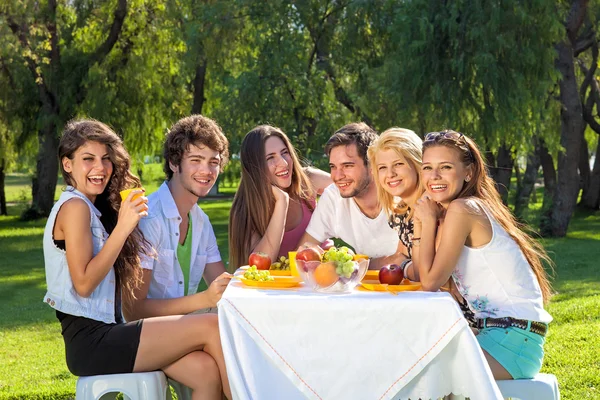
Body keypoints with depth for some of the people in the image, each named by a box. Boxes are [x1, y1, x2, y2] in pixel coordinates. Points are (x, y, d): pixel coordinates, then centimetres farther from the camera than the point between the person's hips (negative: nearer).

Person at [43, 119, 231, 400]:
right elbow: (83, 284, -16)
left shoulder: (99, 209, 19)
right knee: (212, 327, -15)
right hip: (90, 342, -8)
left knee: (207, 372, -11)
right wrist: (122, 228, -17)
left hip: (106, 332, 8)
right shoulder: (74, 206, -7)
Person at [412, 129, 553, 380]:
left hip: (514, 339, -9)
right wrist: (420, 221, 1)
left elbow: (430, 282, -14)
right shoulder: (444, 212, 11)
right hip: (489, 330, 9)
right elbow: (420, 275, 7)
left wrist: (429, 220, -7)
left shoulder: (462, 209, -16)